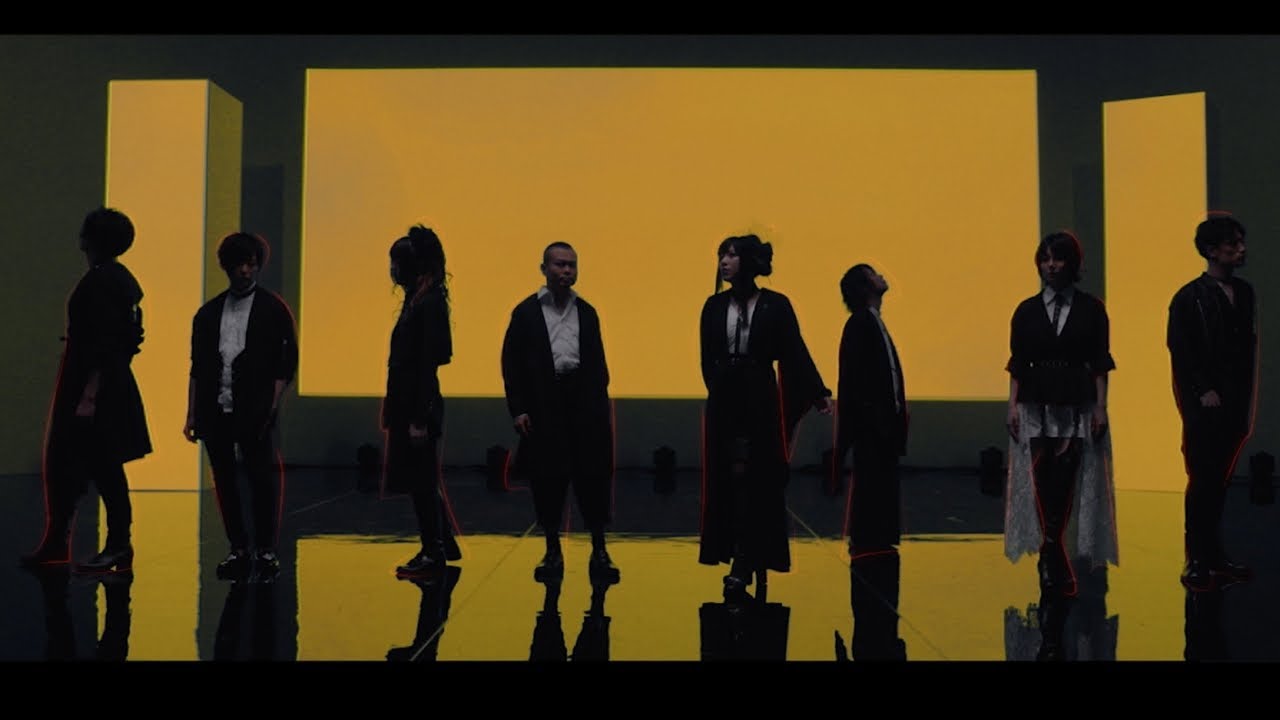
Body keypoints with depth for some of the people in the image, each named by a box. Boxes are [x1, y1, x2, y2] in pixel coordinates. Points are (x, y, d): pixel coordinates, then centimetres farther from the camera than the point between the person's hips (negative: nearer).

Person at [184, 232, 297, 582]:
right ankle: (239, 551, 17)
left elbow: (287, 362, -1)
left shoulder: (273, 309, 3)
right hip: (216, 411, 4)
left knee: (262, 477, -3)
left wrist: (272, 407, -9)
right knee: (224, 480, 8)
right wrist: (192, 415, 10)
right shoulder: (209, 312, 13)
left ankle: (265, 551, 7)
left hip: (255, 412, -4)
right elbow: (197, 367, 15)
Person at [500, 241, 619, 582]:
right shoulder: (526, 312, 5)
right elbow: (511, 363, 1)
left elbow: (598, 363, 13)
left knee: (592, 476, 0)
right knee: (548, 479, 3)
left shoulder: (587, 312, 13)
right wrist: (517, 409, -7)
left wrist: (602, 407, 5)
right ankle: (553, 551, 16)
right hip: (543, 404, -2)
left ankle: (599, 551, 9)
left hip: (584, 403, 2)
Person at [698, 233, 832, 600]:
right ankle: (747, 562, 11)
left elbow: (796, 353, -4)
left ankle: (746, 564, -3)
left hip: (761, 400, -3)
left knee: (760, 480, -3)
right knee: (728, 480, 2)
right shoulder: (715, 305, 7)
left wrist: (819, 393, -10)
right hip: (725, 401, 3)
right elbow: (707, 358, 9)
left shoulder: (776, 305, -2)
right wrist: (719, 387, 2)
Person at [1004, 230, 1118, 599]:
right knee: (1043, 486, -4)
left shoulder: (1091, 309, 4)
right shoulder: (1027, 310, 8)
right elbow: (1017, 363, 7)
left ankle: (1050, 566, 2)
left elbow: (1100, 363, 3)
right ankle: (1060, 574, 3)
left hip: (1077, 404, -1)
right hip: (1036, 405, 1)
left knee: (1064, 485, -8)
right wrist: (1012, 406, -1)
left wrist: (1100, 407, -4)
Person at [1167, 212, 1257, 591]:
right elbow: (1180, 350, -9)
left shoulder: (1243, 291, 11)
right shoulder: (1189, 297, -6)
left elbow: (1249, 347, 13)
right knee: (1202, 481, -3)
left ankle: (1214, 555, 18)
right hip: (1204, 404, -5)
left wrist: (1246, 398, 9)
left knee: (1220, 481, 10)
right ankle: (1196, 563, 2)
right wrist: (1204, 391, -12)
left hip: (1233, 404, 5)